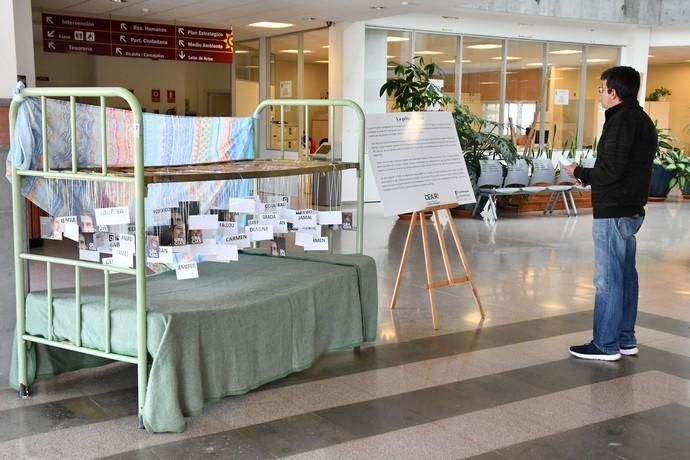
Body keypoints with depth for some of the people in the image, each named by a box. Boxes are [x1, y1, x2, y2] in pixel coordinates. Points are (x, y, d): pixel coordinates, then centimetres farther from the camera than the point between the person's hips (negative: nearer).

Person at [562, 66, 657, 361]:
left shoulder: (621, 121, -16)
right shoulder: (642, 120, 15)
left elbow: (610, 171, -22)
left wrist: (580, 173, -6)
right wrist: (588, 174, 12)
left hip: (612, 212, -10)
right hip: (631, 209, 10)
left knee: (607, 279, -5)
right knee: (625, 275, 14)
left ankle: (606, 345, 1)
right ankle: (626, 340, 22)